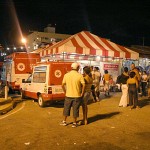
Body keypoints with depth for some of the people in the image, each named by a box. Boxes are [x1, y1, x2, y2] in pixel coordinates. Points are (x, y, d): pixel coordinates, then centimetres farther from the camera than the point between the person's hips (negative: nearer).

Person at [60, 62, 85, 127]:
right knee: (75, 109, 10)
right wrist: (82, 94, -5)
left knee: (66, 108, 16)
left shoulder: (66, 75, -1)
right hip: (77, 96, -2)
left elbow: (63, 85, 1)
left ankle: (64, 121, 27)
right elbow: (83, 85, -15)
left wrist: (65, 92, 11)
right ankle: (74, 123, 19)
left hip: (68, 95, 2)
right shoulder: (80, 76, -10)